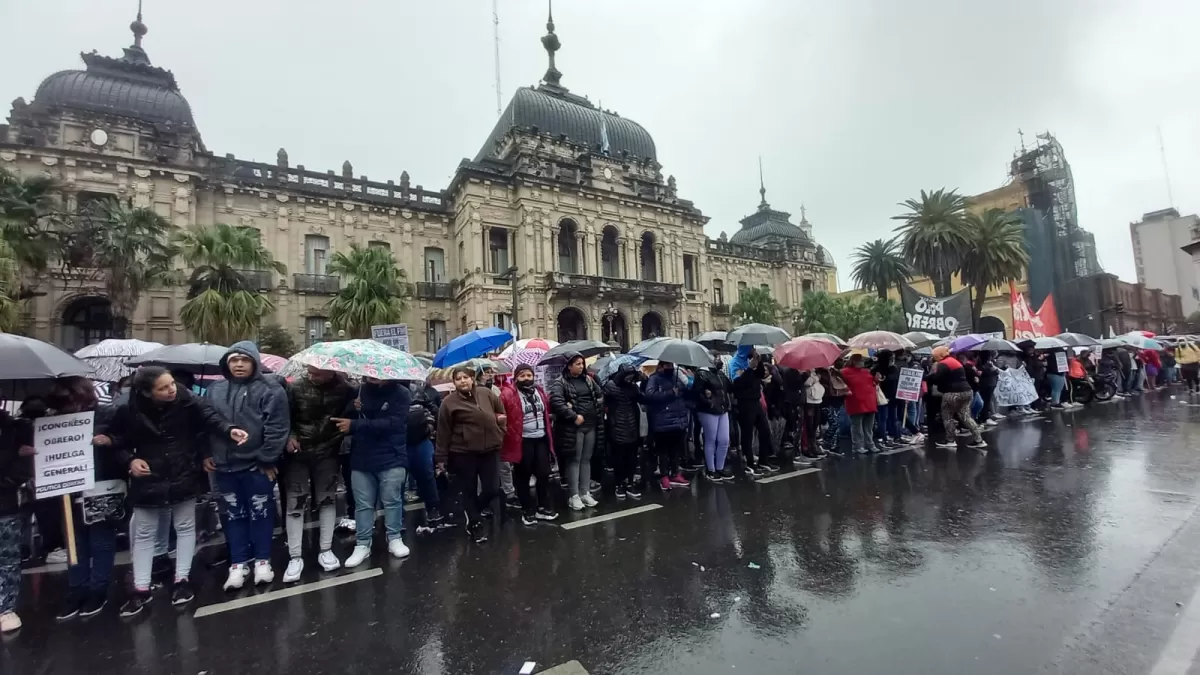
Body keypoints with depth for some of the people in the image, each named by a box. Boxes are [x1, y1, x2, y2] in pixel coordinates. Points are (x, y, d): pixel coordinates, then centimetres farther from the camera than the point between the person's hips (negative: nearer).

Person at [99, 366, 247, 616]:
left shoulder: (189, 401, -16)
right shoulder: (129, 411, -12)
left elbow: (211, 417, -25)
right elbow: (118, 440, 2)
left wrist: (230, 430, -45)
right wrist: (129, 460, -15)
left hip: (184, 476, -1)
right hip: (148, 479, 1)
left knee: (185, 527, 11)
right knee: (144, 533, 13)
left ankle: (182, 580, 26)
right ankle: (141, 589, 26)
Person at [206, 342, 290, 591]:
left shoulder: (270, 390, -9)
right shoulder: (214, 390, 8)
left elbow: (277, 428, -13)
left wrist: (268, 459, -14)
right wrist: (205, 454, 7)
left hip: (258, 465, -4)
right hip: (224, 466, 5)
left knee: (260, 514, 8)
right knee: (232, 516, 14)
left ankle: (262, 560, 23)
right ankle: (238, 563, 26)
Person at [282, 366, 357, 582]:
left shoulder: (344, 388, -11)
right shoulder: (295, 387, -12)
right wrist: (289, 437, -19)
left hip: (328, 452, 0)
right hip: (298, 453, 0)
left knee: (327, 499, 8)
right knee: (295, 503, 3)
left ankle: (326, 550, 22)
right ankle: (295, 557, 14)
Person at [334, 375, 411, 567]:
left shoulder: (401, 394, -9)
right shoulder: (360, 390, 2)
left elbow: (392, 423, -22)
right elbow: (342, 417, 11)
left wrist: (354, 425, -25)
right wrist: (352, 409, -13)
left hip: (391, 459, -3)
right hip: (361, 458, 3)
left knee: (392, 501, 7)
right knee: (363, 504, 10)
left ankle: (395, 539, 23)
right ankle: (362, 545, 22)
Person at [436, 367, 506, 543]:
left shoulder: (486, 393, 3)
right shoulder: (449, 402, -7)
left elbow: (501, 411, 17)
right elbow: (443, 432, -4)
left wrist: (499, 431, 10)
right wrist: (442, 457, -4)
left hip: (490, 449, 3)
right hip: (463, 452, -3)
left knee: (492, 489, 5)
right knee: (469, 491, 8)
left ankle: (472, 512, 32)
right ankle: (475, 525, 27)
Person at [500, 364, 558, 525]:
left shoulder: (539, 391, 9)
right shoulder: (508, 394, -10)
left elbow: (547, 409, 24)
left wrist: (546, 427, 21)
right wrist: (507, 430, -18)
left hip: (541, 439, 5)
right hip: (522, 441, -5)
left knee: (544, 474, 10)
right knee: (523, 477, 7)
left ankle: (543, 508, 24)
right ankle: (527, 511, 21)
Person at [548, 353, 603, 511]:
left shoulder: (588, 380, 12)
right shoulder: (560, 383, -9)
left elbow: (600, 396, 17)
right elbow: (556, 402, -22)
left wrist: (598, 411, 1)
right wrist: (574, 416, -21)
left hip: (590, 426, 6)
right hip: (573, 427, -6)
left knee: (586, 460, 12)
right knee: (574, 460, 1)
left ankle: (585, 492, 21)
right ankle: (573, 495, 10)